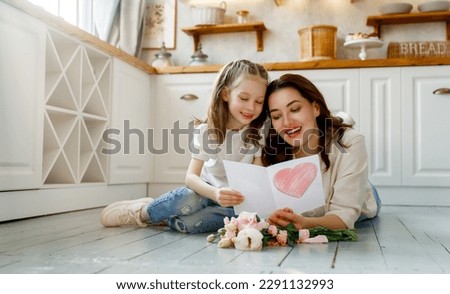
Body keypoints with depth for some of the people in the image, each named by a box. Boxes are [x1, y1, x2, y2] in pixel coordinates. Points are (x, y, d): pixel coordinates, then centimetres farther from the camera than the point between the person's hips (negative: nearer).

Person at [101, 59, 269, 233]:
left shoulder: (259, 134, -8)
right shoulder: (206, 130, -13)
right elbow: (191, 177, -23)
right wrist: (216, 193, -44)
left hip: (238, 202, 0)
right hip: (208, 192, 1)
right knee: (189, 198, -38)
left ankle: (149, 215, -6)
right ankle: (142, 211, -9)